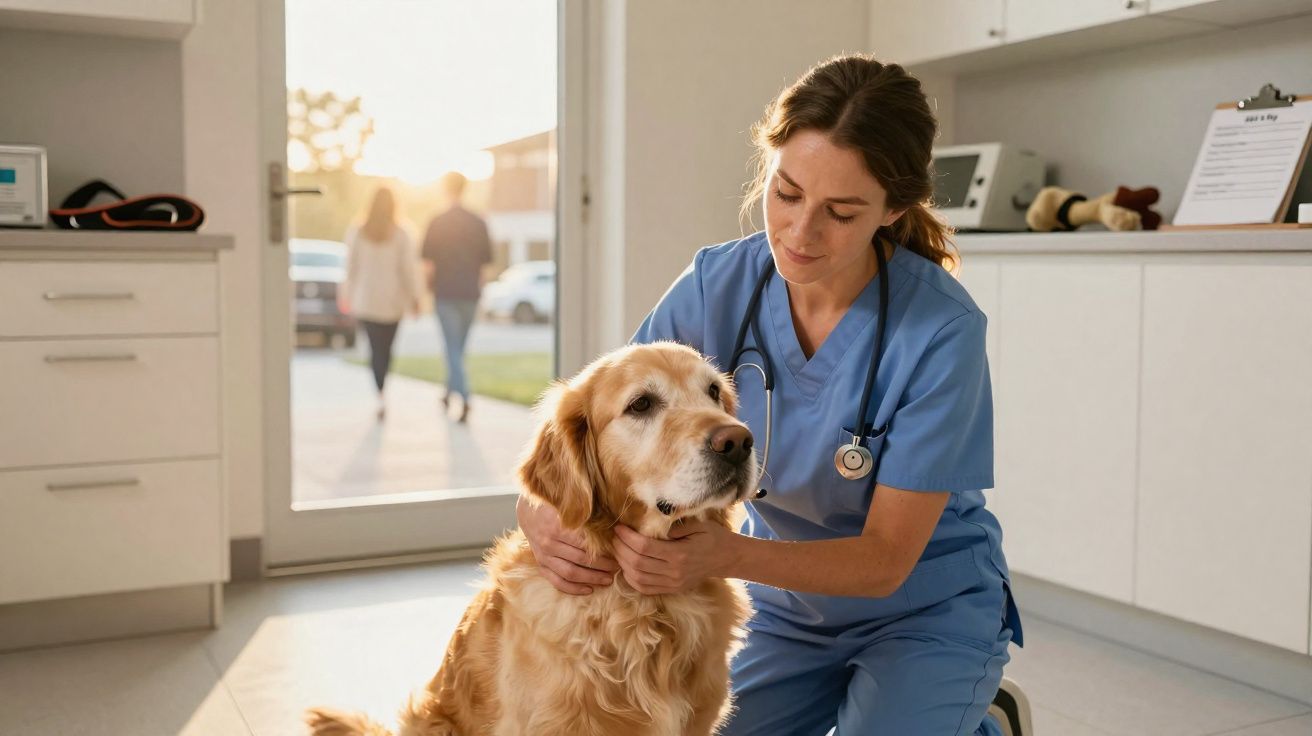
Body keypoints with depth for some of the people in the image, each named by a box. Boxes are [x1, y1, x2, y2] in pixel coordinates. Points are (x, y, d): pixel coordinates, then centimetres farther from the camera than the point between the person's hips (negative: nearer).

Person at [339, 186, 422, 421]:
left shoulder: (356, 232, -1)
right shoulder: (402, 234, -6)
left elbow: (350, 266, 1)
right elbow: (409, 267, -7)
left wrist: (346, 295, 10)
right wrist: (414, 296, -1)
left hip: (365, 299, 1)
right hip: (392, 300, -1)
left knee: (375, 347, 3)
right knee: (386, 348, 10)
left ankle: (380, 395, -13)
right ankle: (380, 392, 15)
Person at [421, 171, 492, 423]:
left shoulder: (437, 223, -5)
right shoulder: (479, 223, 3)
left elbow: (429, 262, -5)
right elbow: (485, 262, 5)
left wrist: (429, 288, 9)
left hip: (445, 292, -3)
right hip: (470, 294, 3)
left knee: (453, 349, -3)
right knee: (459, 347, 17)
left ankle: (464, 399, -16)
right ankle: (450, 393, 30)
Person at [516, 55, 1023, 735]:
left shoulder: (941, 330, -26)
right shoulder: (719, 284, -15)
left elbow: (885, 559, -23)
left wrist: (726, 555, -40)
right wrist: (539, 511, -31)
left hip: (928, 610, -3)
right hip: (788, 607, 4)